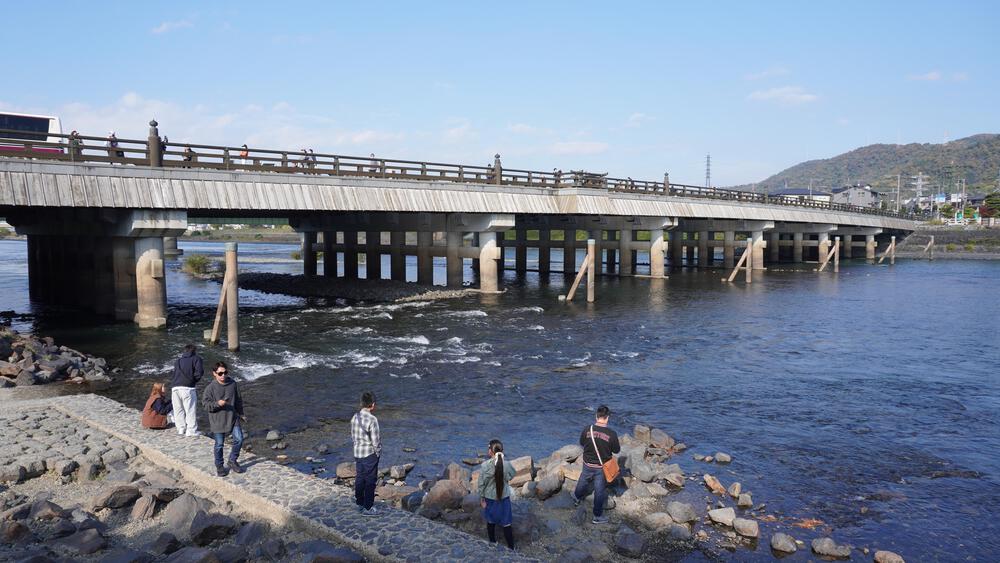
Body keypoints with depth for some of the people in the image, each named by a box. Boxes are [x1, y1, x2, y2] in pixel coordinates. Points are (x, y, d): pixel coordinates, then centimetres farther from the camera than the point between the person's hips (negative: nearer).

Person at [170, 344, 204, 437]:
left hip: (175, 388, 5)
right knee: (190, 410, 0)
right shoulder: (196, 359, 8)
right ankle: (191, 431, 0)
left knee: (178, 409, 13)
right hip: (187, 388, -5)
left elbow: (175, 373, 16)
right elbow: (199, 372, -6)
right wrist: (194, 380, 9)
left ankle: (181, 429, 15)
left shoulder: (178, 361, 25)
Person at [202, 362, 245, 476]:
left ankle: (232, 460, 18)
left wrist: (240, 414, 18)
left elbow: (238, 401, 13)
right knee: (219, 444, 5)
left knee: (239, 439, -4)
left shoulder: (233, 384, 2)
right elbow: (205, 403, -10)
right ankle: (219, 466, 25)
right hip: (217, 420, -3)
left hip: (233, 418, 3)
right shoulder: (211, 387, -10)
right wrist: (217, 404, -26)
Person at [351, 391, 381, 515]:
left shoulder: (355, 417, -2)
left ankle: (359, 502, 35)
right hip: (370, 454, -7)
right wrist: (378, 453, -4)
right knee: (370, 481, 5)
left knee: (360, 478, 20)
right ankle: (368, 508, 12)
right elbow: (376, 441, -19)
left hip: (357, 453, 7)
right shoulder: (372, 420, -23)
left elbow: (353, 436, 8)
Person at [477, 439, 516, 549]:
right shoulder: (507, 464, -18)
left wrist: (481, 498, -2)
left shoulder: (485, 465, -21)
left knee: (491, 522, 22)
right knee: (506, 524, 11)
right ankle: (511, 548, 19)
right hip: (504, 498, 0)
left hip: (490, 498, 0)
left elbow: (481, 484, -13)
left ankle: (493, 544, 38)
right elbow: (510, 477, 2)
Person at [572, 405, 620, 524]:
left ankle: (577, 498, 56)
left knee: (583, 482, 29)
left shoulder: (587, 430, -17)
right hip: (602, 467, -2)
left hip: (588, 464, 2)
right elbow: (616, 450, -9)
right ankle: (598, 516, 26)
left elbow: (581, 443, 1)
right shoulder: (612, 434, -23)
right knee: (600, 490, 13)